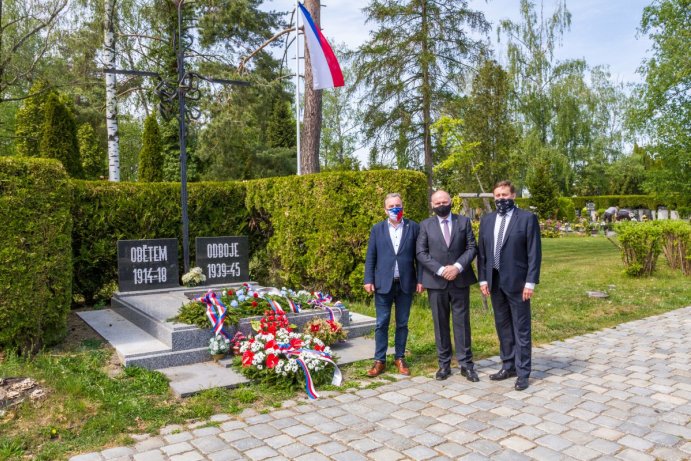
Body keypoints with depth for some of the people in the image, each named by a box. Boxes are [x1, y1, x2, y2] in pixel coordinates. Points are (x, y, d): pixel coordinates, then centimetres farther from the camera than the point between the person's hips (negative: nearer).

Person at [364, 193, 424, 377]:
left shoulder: (413, 227, 4)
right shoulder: (377, 229, 6)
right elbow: (370, 257, 4)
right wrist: (368, 280, -3)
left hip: (406, 283, 0)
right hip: (383, 283, 0)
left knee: (402, 323, 9)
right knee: (381, 324, 3)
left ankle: (400, 358, 22)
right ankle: (379, 361, 11)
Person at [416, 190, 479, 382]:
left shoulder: (464, 221, 5)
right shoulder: (425, 225, 4)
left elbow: (472, 248, 1)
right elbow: (421, 253, -2)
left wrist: (457, 267, -13)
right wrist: (440, 270, -13)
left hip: (460, 280, 0)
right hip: (435, 281, 0)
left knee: (462, 321, 3)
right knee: (440, 323, 7)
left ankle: (466, 363, 11)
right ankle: (444, 364, 16)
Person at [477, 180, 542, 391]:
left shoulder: (527, 218, -4)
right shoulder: (487, 220, 10)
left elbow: (534, 253, -7)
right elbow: (481, 252, 11)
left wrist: (530, 282, -12)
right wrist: (483, 279, 5)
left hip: (517, 282, -5)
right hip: (495, 282, 5)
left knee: (521, 328, 3)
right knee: (502, 326, 13)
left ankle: (523, 373, 12)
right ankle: (508, 366, 26)